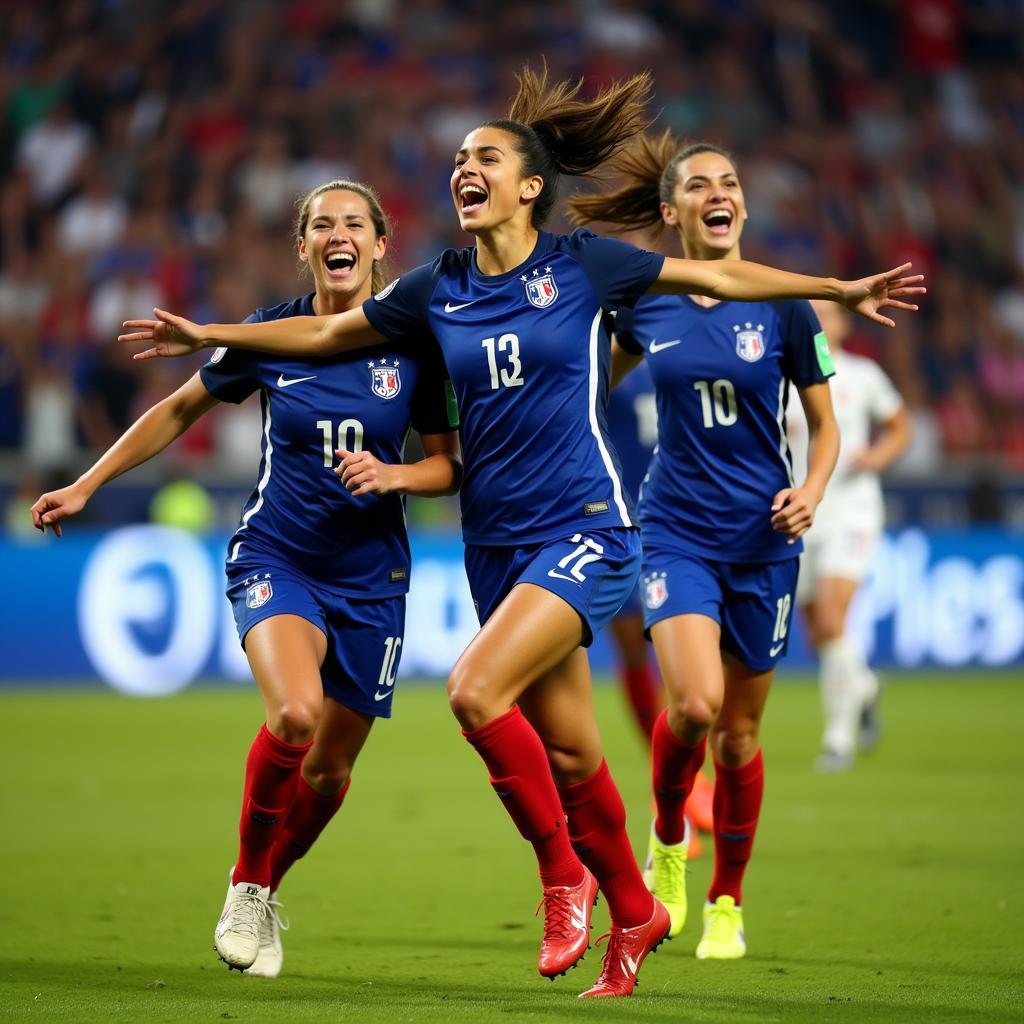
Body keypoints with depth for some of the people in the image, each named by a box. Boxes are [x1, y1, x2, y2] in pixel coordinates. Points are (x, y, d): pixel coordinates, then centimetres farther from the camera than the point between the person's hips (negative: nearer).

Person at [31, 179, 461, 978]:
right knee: (295, 712, -29)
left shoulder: (410, 345, -2)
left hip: (369, 578, 2)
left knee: (330, 769, 6)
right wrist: (86, 486, 11)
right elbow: (179, 411, 11)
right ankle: (246, 886, -7)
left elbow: (448, 463, 4)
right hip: (276, 557, -2)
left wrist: (397, 475, -17)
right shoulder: (269, 336, -3)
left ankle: (266, 895, 35)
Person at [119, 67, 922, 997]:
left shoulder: (583, 265, -4)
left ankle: (565, 872, -5)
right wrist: (207, 335, 22)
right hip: (498, 542, 5)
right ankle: (633, 910, 27)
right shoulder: (437, 289, 7)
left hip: (586, 530, -5)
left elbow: (720, 277, 6)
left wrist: (837, 290, 3)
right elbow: (326, 333, 21)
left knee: (477, 690, -24)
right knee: (568, 752, 7)